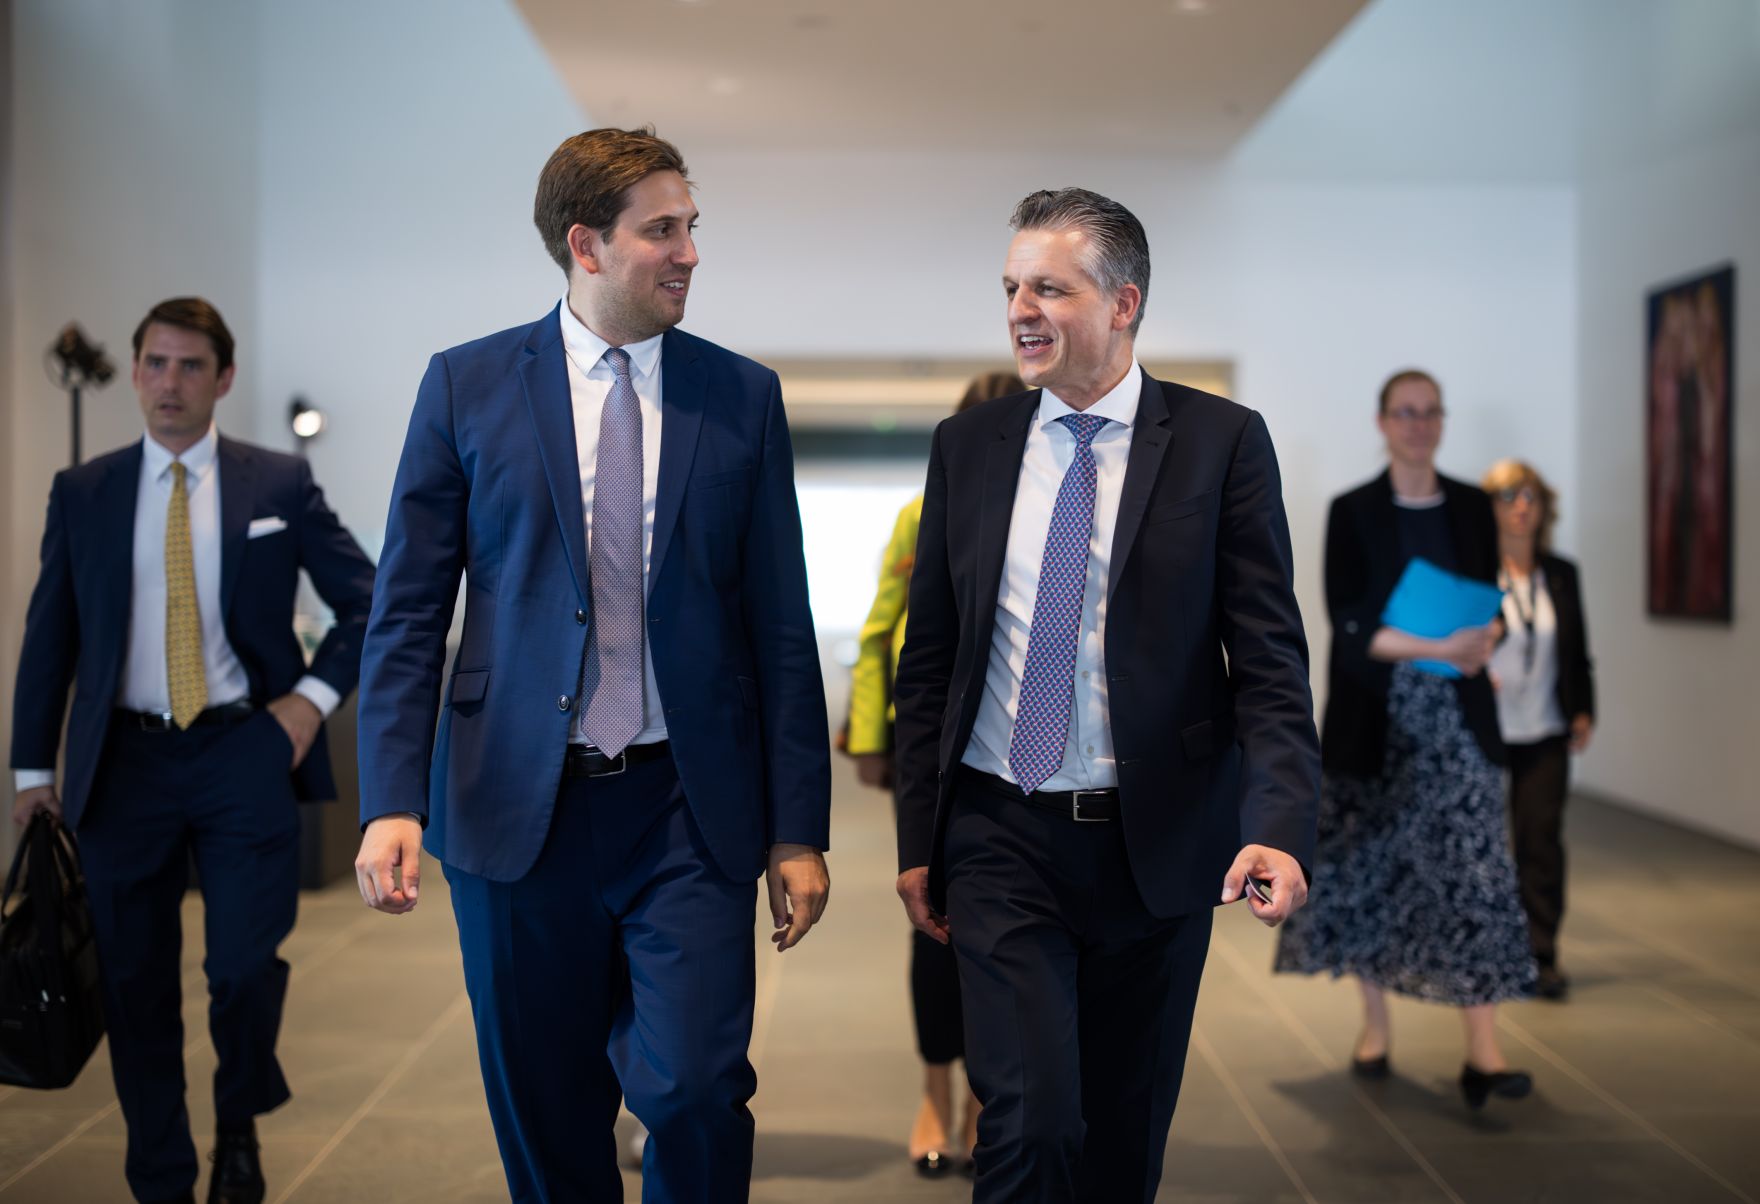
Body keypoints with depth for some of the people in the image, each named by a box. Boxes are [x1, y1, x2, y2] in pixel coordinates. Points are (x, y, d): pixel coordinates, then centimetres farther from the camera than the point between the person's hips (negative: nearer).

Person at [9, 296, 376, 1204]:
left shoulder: (279, 483, 2)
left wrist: (314, 694, -6)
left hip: (244, 754, -2)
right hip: (125, 763, 2)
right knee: (135, 987, 7)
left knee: (246, 967, -9)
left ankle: (239, 1124, 22)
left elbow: (367, 602, 6)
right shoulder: (81, 492, 7)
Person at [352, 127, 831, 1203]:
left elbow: (780, 627, 5)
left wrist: (799, 830, 2)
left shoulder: (743, 397, 5)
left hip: (690, 811, 0)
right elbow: (408, 612, 1)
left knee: (698, 1092, -8)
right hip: (518, 805, 0)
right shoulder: (468, 386, 2)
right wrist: (392, 801, -9)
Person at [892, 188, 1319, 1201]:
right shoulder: (968, 446, 5)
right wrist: (918, 839, 7)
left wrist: (1280, 824, -20)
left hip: (1155, 841, -1)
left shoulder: (1222, 441, -3)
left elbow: (1270, 656, -6)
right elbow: (928, 660, 9)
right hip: (1001, 837, 1)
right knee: (1031, 1115, -10)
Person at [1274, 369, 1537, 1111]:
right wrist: (1433, 648, -22)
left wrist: (1482, 643, -11)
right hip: (1375, 716, -2)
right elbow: (1348, 622, -9)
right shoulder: (1353, 512, -1)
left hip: (1457, 717, 2)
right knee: (1372, 870, 6)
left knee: (1473, 870, -7)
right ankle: (1374, 1026, 21)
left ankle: (1481, 1047, -7)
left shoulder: (1472, 508, 8)